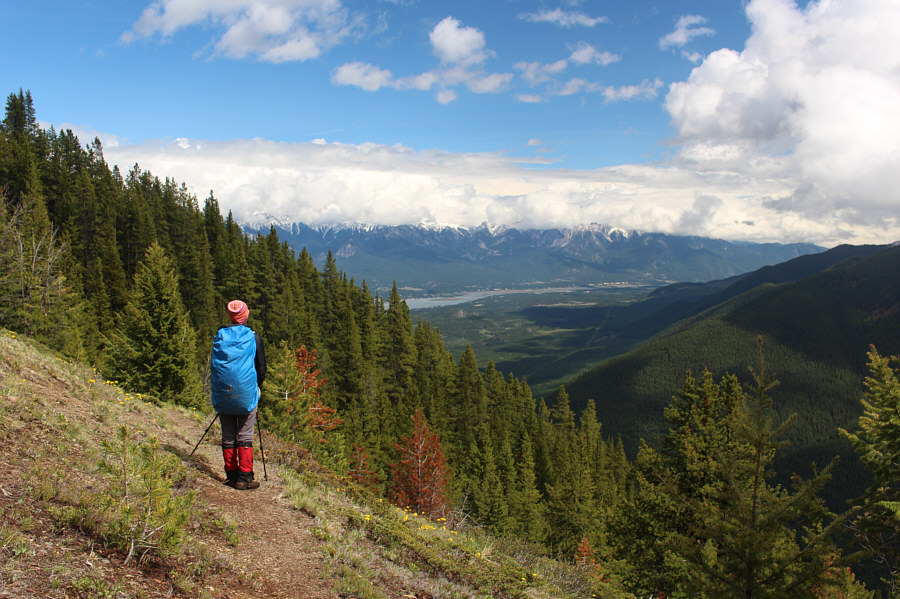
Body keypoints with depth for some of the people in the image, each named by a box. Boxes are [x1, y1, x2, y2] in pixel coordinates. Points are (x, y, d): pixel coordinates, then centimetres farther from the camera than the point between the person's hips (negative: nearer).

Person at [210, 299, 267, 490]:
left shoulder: (219, 337, 5)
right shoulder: (253, 337, -2)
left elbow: (213, 365, 12)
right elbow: (261, 367, 1)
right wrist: (258, 387, 17)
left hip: (223, 395, 2)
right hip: (246, 394, -2)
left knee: (228, 436, 9)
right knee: (245, 437, 1)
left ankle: (231, 475, 13)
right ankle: (244, 477, -1)